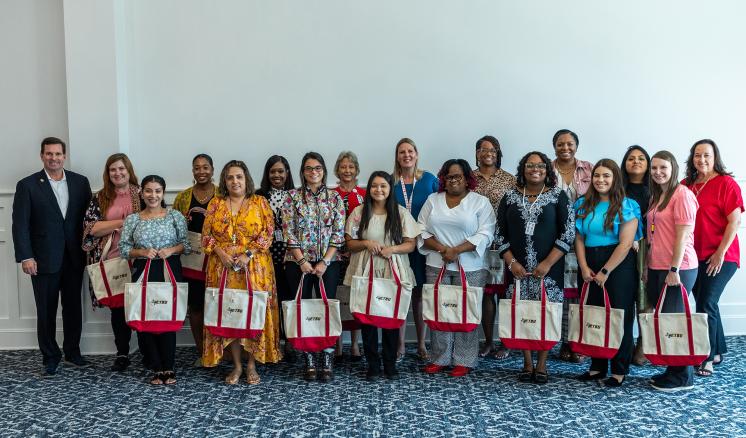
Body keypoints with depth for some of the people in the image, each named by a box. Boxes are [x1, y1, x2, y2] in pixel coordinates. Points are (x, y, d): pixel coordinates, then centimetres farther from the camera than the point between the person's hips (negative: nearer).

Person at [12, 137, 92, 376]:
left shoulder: (80, 182, 4)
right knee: (46, 311, 6)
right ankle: (50, 357, 20)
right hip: (44, 259, -2)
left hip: (74, 258, 2)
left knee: (73, 307, 12)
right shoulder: (27, 185, -3)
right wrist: (25, 257, -12)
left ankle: (72, 351, 28)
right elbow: (20, 224, -6)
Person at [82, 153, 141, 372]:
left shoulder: (142, 194, 3)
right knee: (117, 307, 8)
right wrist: (123, 222, -11)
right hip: (111, 261, 2)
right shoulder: (100, 198, 7)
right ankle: (122, 354, 19)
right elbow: (91, 227, -3)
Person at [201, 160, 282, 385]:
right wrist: (221, 253, -10)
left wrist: (248, 254, -14)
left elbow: (268, 232, -4)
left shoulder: (260, 202, 4)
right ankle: (236, 365, 13)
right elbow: (206, 233, 6)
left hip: (255, 267, -2)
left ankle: (251, 365, 10)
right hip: (223, 267, 2)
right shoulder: (215, 204, 10)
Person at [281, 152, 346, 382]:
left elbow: (338, 233, 1)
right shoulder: (293, 196, 3)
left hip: (328, 262, 0)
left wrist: (324, 262, -8)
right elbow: (288, 232, -2)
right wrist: (302, 261, -9)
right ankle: (309, 362, 10)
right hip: (299, 261, 0)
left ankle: (327, 362, 5)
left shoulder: (334, 197, 5)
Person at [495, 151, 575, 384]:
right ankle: (527, 363, 16)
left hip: (548, 269, -2)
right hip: (517, 268, 2)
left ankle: (541, 364, 14)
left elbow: (568, 233, -5)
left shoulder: (559, 196, 1)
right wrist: (511, 262, -5)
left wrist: (547, 263, -12)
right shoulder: (510, 197, 7)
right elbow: (500, 233, 6)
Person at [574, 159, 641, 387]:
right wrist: (584, 267, -4)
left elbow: (626, 243, -11)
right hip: (590, 265, 5)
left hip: (619, 265, -4)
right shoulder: (583, 204, 10)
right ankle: (597, 366, 18)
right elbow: (579, 238, 8)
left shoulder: (626, 206, -4)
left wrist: (605, 271, -12)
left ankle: (619, 370, 11)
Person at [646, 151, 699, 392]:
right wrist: (648, 266, 14)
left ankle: (683, 377, 11)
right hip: (657, 268, 8)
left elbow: (683, 234, -15)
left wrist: (674, 269, -18)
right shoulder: (656, 197, 16)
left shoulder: (682, 194, -9)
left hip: (678, 268, -8)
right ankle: (672, 371, 22)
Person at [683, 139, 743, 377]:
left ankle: (706, 358, 1)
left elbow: (735, 221, -11)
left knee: (705, 304, -9)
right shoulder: (686, 185, 6)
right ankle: (718, 351, 30)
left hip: (719, 257, -5)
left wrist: (721, 252, -14)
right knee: (707, 304, 14)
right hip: (694, 256, 5)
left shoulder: (726, 183, -8)